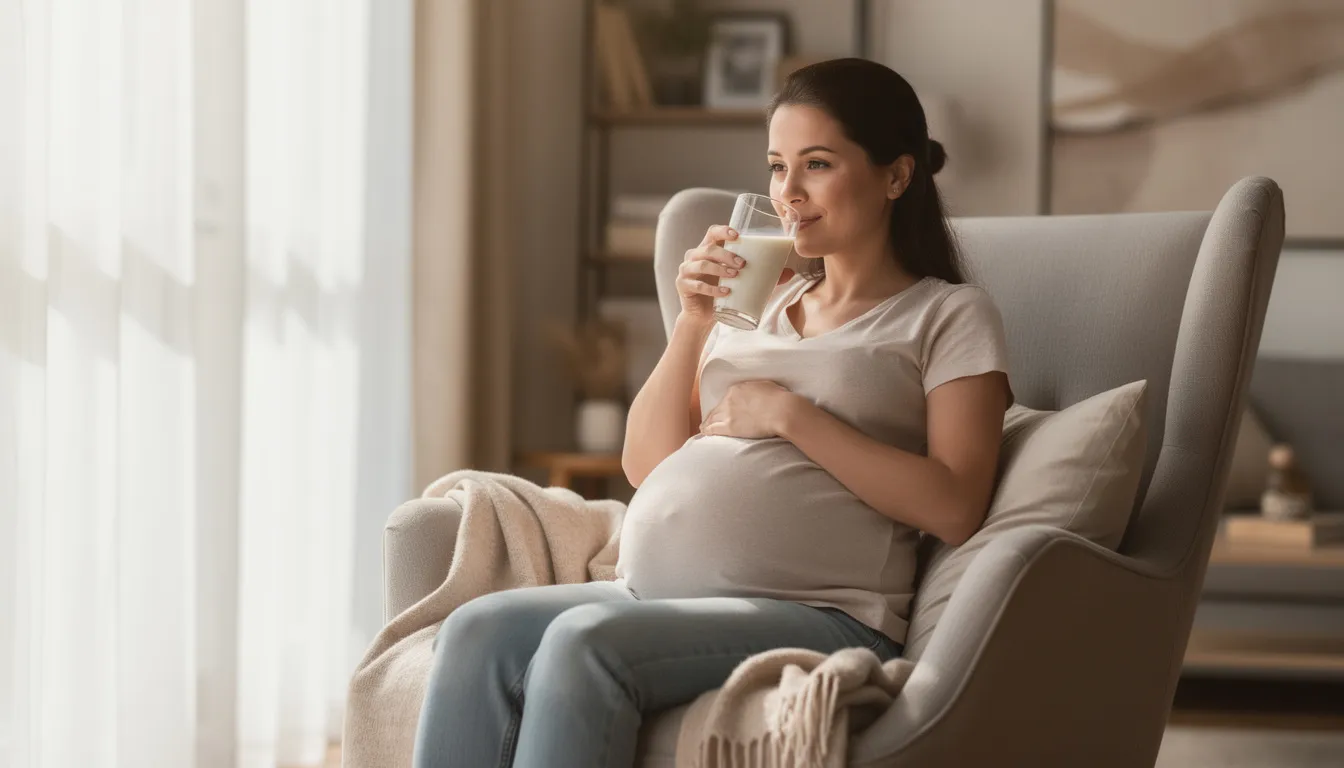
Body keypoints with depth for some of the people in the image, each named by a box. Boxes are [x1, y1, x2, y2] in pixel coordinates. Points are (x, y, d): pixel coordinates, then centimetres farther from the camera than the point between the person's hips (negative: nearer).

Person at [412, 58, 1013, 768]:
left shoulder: (949, 316, 9)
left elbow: (954, 509, -6)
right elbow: (644, 464, 19)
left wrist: (789, 415, -7)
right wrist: (692, 323, 6)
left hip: (816, 614, -6)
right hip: (650, 595, 6)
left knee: (585, 642, -32)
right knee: (477, 634, -23)